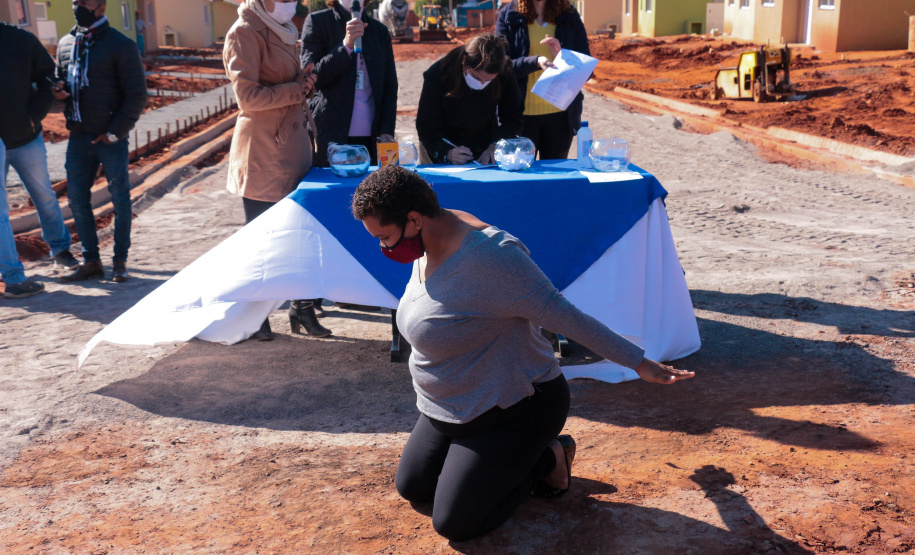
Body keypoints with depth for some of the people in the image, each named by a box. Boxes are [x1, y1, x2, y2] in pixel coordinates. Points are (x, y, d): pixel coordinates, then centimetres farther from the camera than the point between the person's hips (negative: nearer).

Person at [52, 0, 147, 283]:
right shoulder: (65, 44, 12)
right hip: (78, 136, 6)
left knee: (120, 198, 4)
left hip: (111, 138, -6)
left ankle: (120, 261, 14)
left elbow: (137, 94, -8)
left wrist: (115, 132, -12)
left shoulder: (120, 45, -6)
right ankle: (91, 261, 18)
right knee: (77, 199, 7)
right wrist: (59, 91, -1)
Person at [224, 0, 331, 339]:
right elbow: (248, 96, -18)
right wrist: (298, 89, -13)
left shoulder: (282, 30, 16)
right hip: (262, 150, -8)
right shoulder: (245, 32, -11)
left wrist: (304, 80, 5)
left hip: (293, 144, 8)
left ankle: (302, 308, 18)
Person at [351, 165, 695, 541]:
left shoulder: (485, 255, -32)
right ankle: (511, 458, 24)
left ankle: (547, 460, 10)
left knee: (453, 524, -9)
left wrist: (640, 363, -26)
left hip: (512, 409, -9)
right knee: (411, 488, 17)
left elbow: (562, 314, -29)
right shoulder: (428, 244, -3)